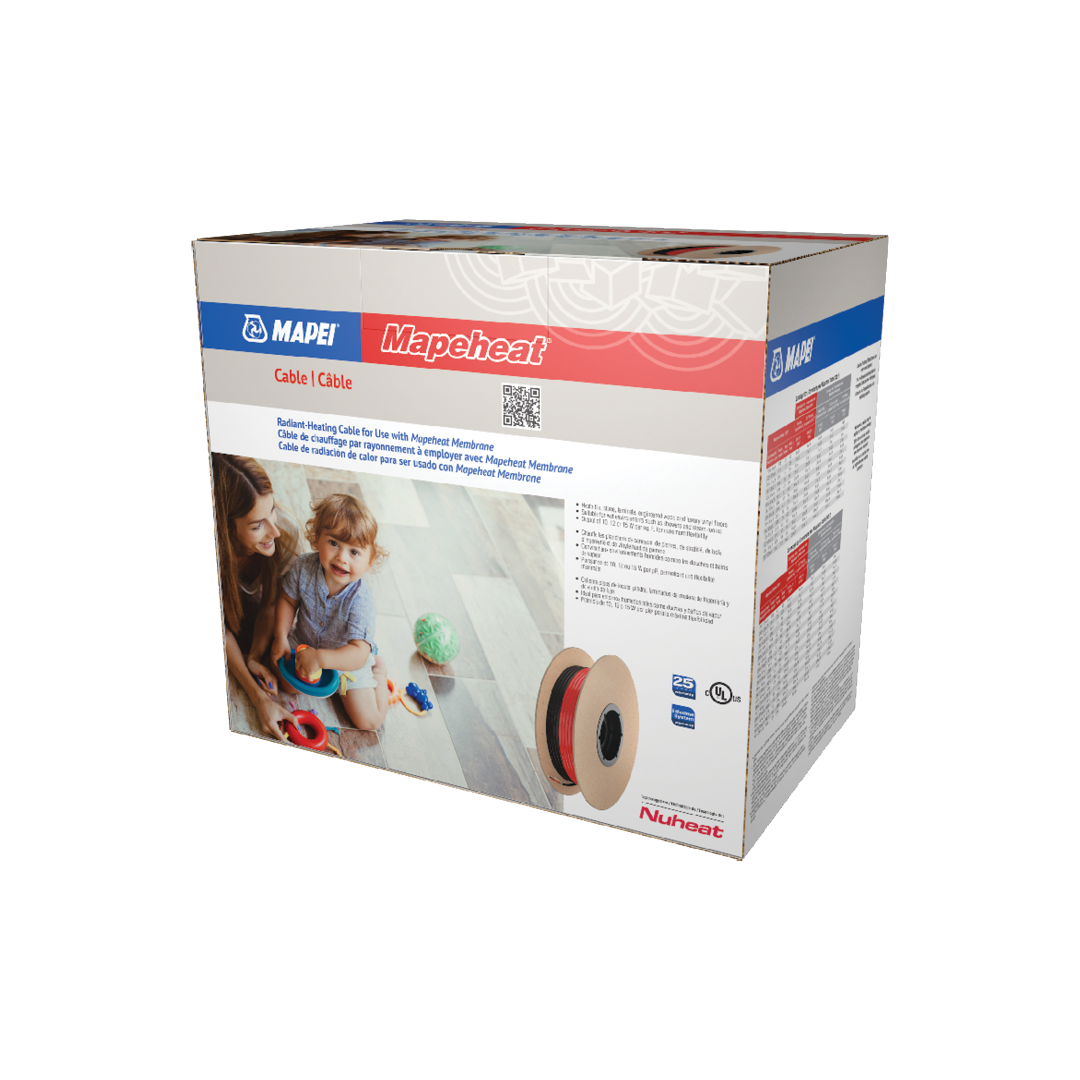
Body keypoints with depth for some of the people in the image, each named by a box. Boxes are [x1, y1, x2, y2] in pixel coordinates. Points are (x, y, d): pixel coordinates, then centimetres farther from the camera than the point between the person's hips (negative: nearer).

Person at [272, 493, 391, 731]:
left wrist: (319, 658, -53)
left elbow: (359, 654, -42)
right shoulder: (304, 568, -26)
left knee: (369, 722, -5)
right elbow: (288, 600, -6)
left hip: (348, 659, -4)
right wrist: (280, 638, -16)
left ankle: (378, 668, 21)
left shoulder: (360, 601, -38)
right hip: (306, 645, 4)